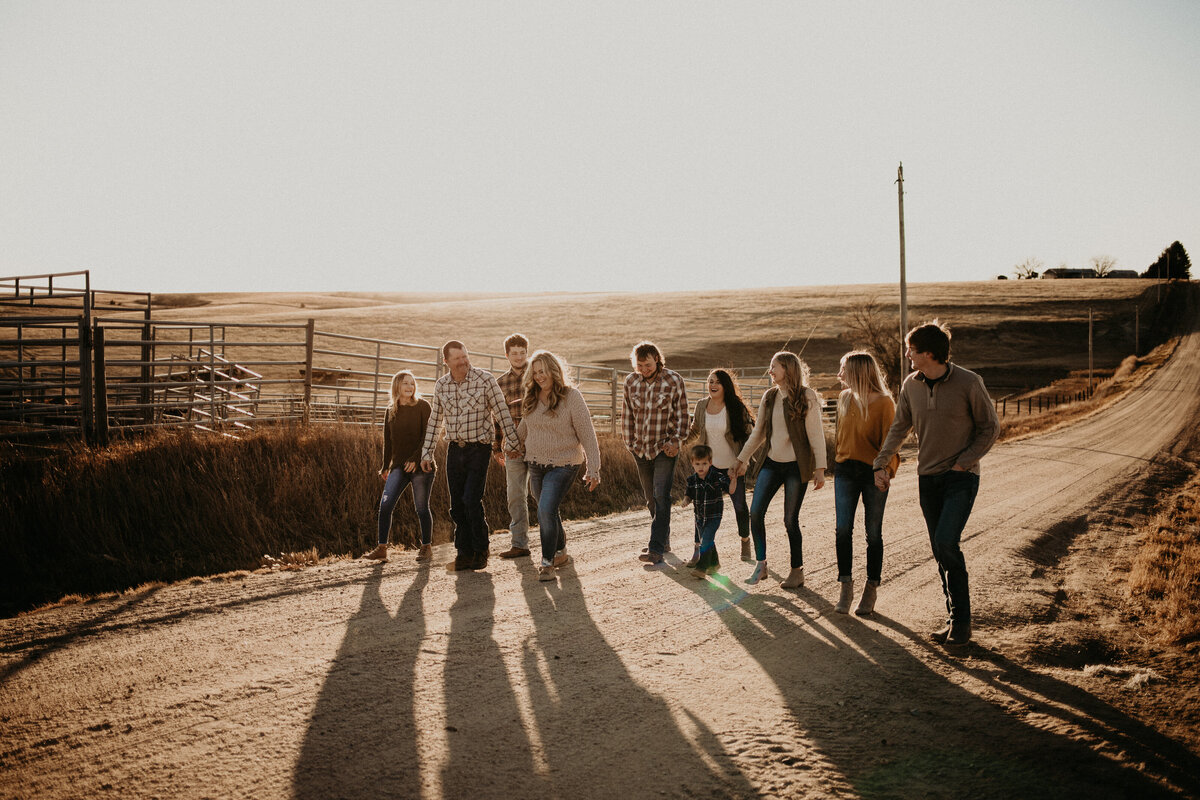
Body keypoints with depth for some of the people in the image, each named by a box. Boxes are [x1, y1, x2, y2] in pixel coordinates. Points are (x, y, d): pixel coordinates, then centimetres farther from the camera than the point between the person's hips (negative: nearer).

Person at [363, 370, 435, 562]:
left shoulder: (422, 407, -1)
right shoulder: (391, 411, 12)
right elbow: (388, 441, 17)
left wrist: (416, 458, -16)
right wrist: (385, 467, 16)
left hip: (421, 465, -4)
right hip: (399, 466, 4)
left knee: (421, 508, 1)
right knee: (385, 505, -7)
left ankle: (427, 547, 15)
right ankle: (382, 548, -2)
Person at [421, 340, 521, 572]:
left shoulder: (484, 380, -8)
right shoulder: (441, 385, 5)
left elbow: (502, 413, -5)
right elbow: (435, 421, 15)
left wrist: (515, 443, -6)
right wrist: (427, 452, 13)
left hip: (479, 448, -5)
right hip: (455, 449, 5)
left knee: (472, 500, -11)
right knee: (457, 504, 5)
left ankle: (481, 551, 6)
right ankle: (465, 554, 14)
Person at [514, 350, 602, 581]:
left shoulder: (571, 396, -12)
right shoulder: (531, 398, 4)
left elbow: (587, 434, -12)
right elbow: (524, 428, 21)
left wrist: (593, 469, -15)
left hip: (563, 464, -6)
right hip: (536, 464, 6)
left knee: (546, 511, -17)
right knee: (548, 513, 14)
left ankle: (547, 562, -6)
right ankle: (560, 552, 35)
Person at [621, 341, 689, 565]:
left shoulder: (673, 381, -6)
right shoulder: (631, 381, 4)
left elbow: (681, 414, -1)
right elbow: (627, 414, 12)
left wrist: (676, 441, -9)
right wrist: (629, 442, 10)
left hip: (665, 448, -5)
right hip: (641, 449, 5)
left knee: (661, 496, -13)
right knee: (651, 498, 12)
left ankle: (656, 549, -16)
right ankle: (664, 540, 27)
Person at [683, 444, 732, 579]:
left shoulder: (717, 478, -15)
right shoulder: (692, 480, -3)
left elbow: (730, 491, -16)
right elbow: (690, 495, 8)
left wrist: (733, 480, -34)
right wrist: (686, 501, -14)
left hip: (714, 516, -5)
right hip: (700, 516, 5)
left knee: (706, 540, -15)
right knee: (704, 541, 15)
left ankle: (701, 568, -12)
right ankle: (714, 563, 35)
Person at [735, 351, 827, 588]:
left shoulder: (806, 397, -8)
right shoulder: (769, 397, 8)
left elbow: (816, 434, -9)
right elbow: (758, 432, 16)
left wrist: (820, 468, -14)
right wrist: (743, 459, 16)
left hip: (796, 466, -5)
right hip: (772, 462, 5)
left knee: (790, 519, -2)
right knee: (755, 512, -5)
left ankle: (797, 571, 13)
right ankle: (760, 565, 6)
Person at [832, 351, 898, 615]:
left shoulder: (884, 402, -9)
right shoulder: (844, 398, 8)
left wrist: (886, 469, -21)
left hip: (873, 472, -4)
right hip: (845, 470, 4)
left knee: (873, 533, 4)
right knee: (842, 529, -4)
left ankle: (871, 589, 15)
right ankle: (846, 586, 4)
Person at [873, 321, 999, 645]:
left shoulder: (968, 383, -11)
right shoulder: (911, 385, 3)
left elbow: (990, 427, -2)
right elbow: (899, 427, 15)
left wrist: (964, 461, -10)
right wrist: (880, 464, 10)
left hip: (961, 477, -5)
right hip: (928, 477, 5)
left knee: (946, 542, -19)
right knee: (941, 553, 7)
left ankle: (961, 621, -6)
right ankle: (955, 619, 19)